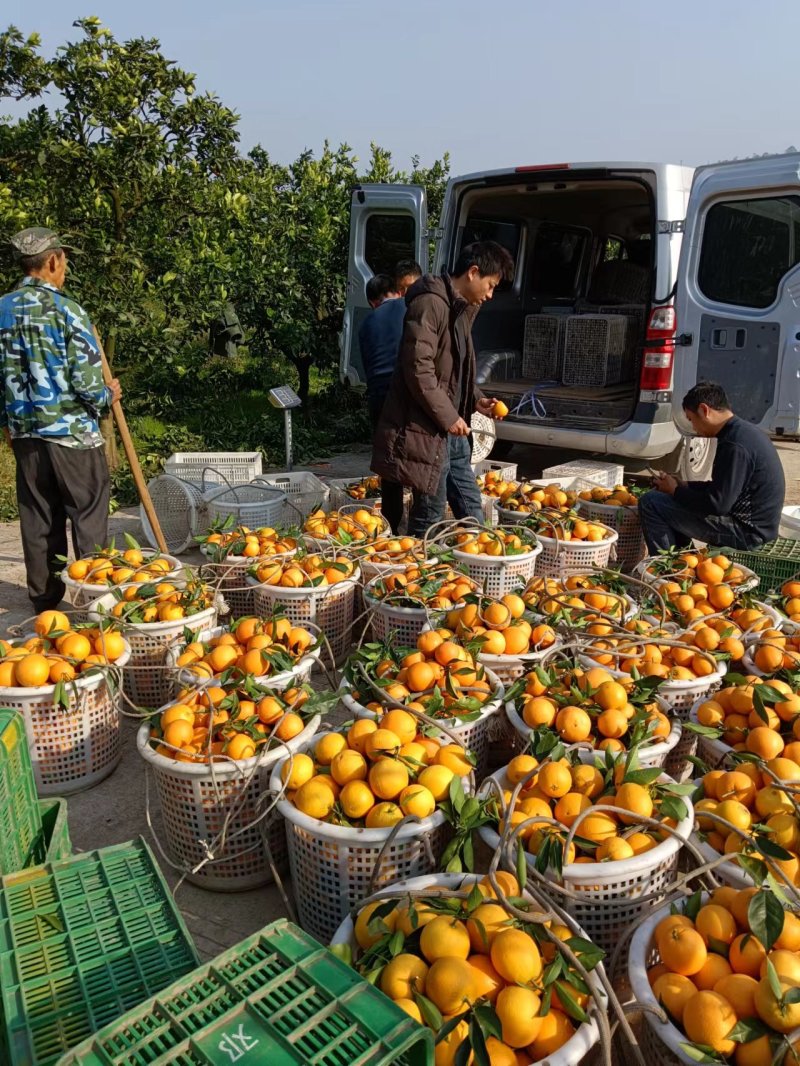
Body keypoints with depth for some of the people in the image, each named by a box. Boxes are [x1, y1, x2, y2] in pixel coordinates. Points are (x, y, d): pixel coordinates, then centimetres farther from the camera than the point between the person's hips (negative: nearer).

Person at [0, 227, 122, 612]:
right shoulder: (66, 309, -12)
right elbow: (87, 382, -16)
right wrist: (108, 395, 5)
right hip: (73, 432, -6)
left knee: (38, 520, 13)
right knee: (89, 516, 5)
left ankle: (44, 599, 23)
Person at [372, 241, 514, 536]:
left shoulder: (461, 309, 17)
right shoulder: (430, 304, -14)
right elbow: (418, 369, -21)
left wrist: (476, 400, 10)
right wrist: (447, 416, -17)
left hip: (453, 431, 10)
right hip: (426, 430, -10)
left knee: (470, 507, 14)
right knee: (430, 513, -1)